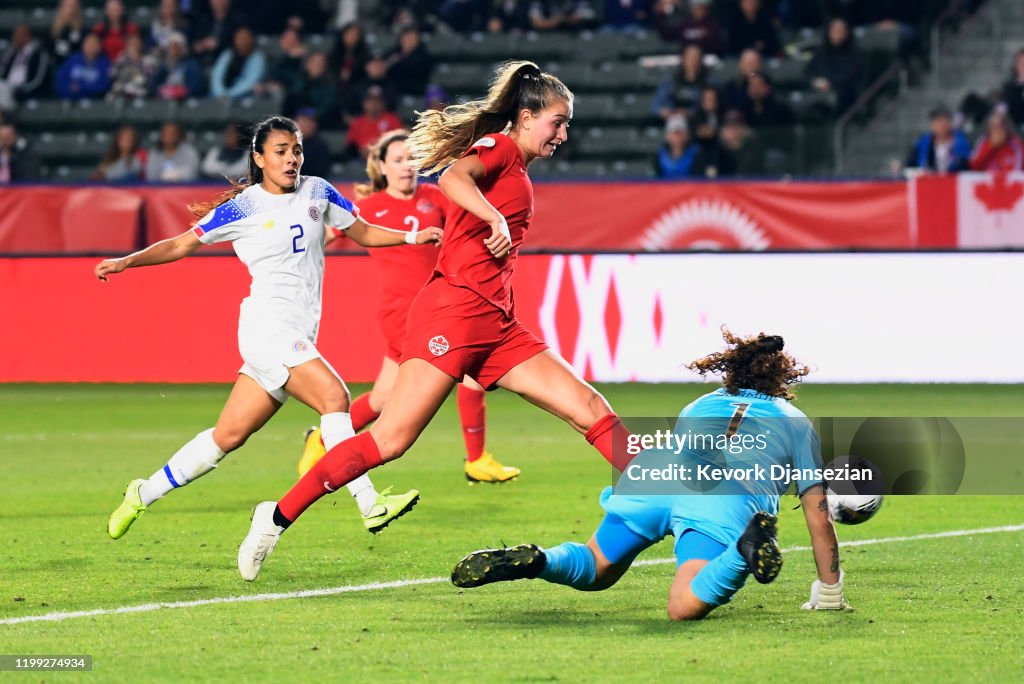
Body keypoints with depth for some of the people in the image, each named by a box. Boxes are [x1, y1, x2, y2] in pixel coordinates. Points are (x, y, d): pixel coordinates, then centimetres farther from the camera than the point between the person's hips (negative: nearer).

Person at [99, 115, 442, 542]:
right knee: (334, 395, -24)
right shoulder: (240, 208, -2)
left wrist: (412, 237, 4)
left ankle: (144, 494, 20)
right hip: (268, 325, -6)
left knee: (229, 435, 8)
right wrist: (126, 262, -6)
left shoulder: (317, 192, 11)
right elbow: (182, 245, 5)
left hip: (299, 336, 6)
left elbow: (364, 233, 19)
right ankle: (368, 505, -28)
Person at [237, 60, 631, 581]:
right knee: (391, 439, -13)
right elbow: (453, 177, -23)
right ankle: (278, 517, -5)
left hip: (496, 323, 9)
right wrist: (494, 218, -34)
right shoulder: (498, 147, -1)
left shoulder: (517, 171, 24)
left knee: (590, 410, -2)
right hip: (455, 308, -9)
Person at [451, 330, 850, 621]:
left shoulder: (698, 406, 40)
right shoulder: (796, 422, 32)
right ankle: (747, 547, -52)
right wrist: (830, 591, 33)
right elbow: (817, 511, 26)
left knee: (594, 570, 19)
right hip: (732, 499, -3)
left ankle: (535, 561, -14)